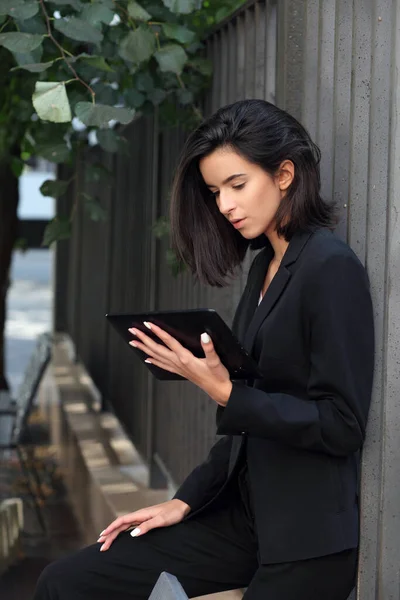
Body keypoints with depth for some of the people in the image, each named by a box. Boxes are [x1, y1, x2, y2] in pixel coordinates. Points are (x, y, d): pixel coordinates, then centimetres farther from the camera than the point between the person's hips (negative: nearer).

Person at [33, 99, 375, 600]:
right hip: (244, 513, 8)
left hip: (309, 538, -8)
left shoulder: (332, 267, -14)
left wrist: (225, 392, -20)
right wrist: (185, 501, 8)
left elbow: (341, 426, -17)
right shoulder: (266, 265, 13)